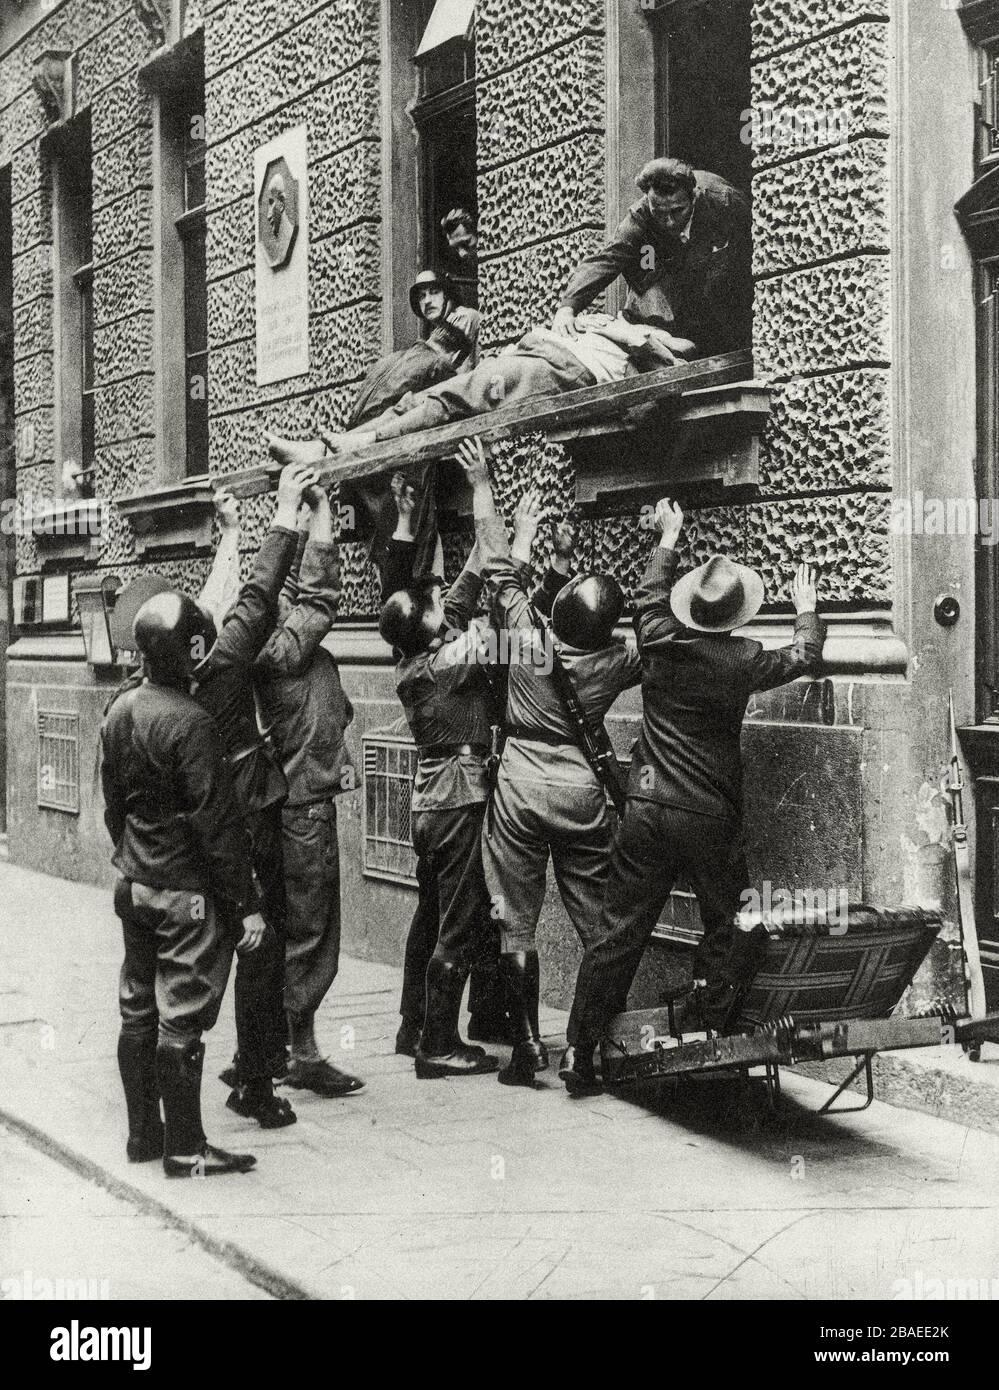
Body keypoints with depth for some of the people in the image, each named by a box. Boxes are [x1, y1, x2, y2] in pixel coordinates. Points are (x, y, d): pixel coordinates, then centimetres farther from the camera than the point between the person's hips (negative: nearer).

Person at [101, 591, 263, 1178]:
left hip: (135, 884, 8)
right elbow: (217, 824, -20)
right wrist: (248, 904, -15)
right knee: (182, 1020, -1)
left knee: (138, 1011, 15)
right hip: (189, 892, -8)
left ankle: (143, 1135, 26)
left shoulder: (120, 710, 4)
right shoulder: (190, 722, -21)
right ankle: (184, 1149, 7)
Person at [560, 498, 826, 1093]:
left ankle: (579, 1055, 10)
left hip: (647, 808, 4)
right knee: (730, 926, 11)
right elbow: (806, 658, 10)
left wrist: (669, 538, 37)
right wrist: (807, 609, 28)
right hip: (709, 816, -4)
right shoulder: (741, 661, -8)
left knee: (620, 931, 7)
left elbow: (652, 596, 23)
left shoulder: (659, 642, 0)